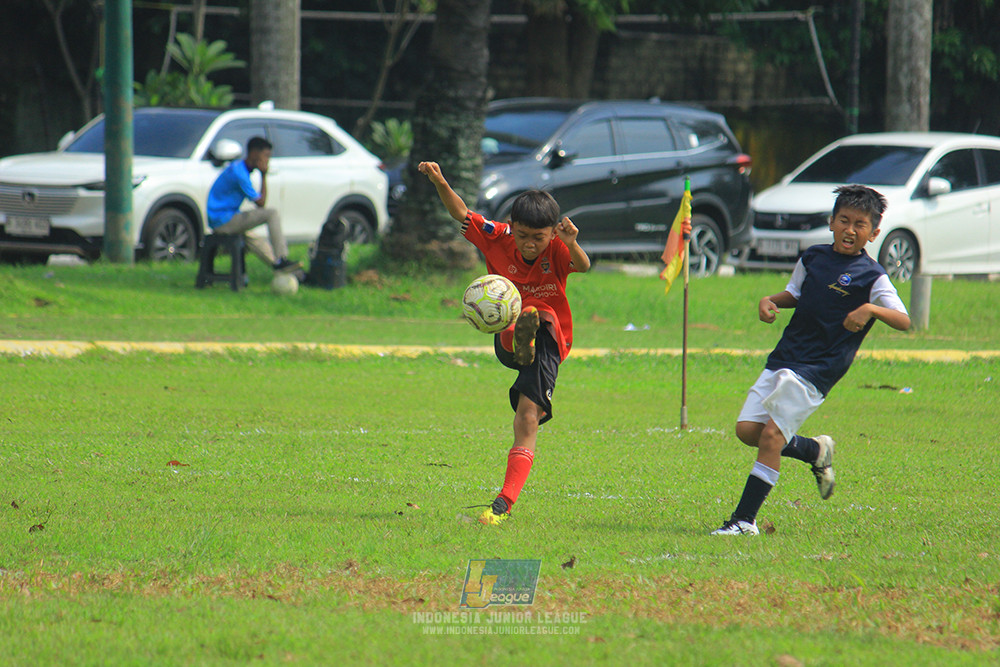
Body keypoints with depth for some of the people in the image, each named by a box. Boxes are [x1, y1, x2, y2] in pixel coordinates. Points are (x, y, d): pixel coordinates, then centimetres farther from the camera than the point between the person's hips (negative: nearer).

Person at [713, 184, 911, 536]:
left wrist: (871, 310, -32)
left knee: (771, 436, -15)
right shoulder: (813, 257, 11)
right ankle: (817, 451, 23)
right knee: (747, 430, 1)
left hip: (817, 369, -7)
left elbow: (903, 321, -14)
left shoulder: (870, 276, -6)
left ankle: (745, 519, -10)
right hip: (784, 357, 7)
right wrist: (769, 301, 7)